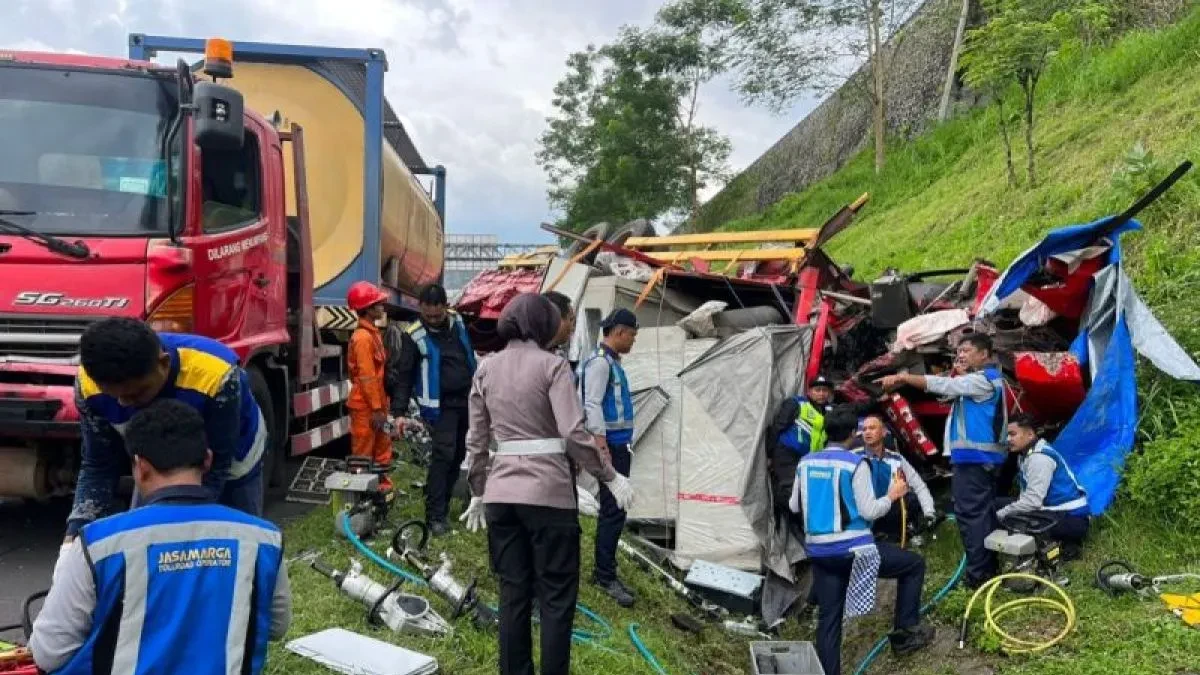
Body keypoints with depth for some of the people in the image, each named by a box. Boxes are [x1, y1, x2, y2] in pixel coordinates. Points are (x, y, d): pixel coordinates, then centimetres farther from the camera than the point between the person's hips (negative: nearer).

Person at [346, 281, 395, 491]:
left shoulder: (372, 333, 12)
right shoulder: (363, 337, -18)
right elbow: (367, 377, -21)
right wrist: (376, 409, -21)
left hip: (375, 403, 10)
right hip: (366, 406, -10)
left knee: (382, 447, 17)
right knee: (363, 453, 0)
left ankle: (381, 484, 26)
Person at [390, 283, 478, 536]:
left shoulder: (456, 321, 4)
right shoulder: (414, 336, -12)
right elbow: (404, 375, -10)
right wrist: (399, 412, -16)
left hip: (466, 399, 6)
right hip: (440, 405, -6)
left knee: (459, 454, 11)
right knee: (443, 454, -14)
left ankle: (442, 501, 24)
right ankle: (435, 515, -9)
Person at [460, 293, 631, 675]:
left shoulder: (486, 369, 8)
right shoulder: (551, 365, -7)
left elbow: (476, 440, 11)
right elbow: (574, 433, -15)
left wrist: (477, 492, 21)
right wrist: (610, 477, -5)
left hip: (501, 492, 5)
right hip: (548, 492, -5)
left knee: (512, 593, 14)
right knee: (556, 598, 6)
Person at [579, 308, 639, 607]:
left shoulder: (612, 361, 16)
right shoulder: (599, 361, -14)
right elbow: (592, 406, -20)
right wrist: (603, 450, -22)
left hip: (619, 445, 10)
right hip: (609, 445, -10)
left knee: (614, 510, 14)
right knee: (613, 511, -7)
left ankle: (604, 571, 22)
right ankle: (606, 577, 2)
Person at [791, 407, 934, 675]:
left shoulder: (805, 462, 5)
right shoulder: (855, 464, -10)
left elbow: (794, 506, 14)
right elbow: (869, 512, -12)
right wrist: (892, 496, 5)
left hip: (817, 551, 5)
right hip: (853, 550, -5)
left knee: (828, 617, 13)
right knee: (914, 564, 14)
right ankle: (904, 632, 15)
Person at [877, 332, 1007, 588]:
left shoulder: (984, 379, -13)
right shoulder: (985, 379, 21)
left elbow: (942, 385, -22)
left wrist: (902, 377, -24)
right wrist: (961, 374, 2)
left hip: (974, 456, -11)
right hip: (982, 456, 11)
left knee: (971, 513, -9)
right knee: (983, 513, 14)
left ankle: (977, 575, -7)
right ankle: (989, 570, 21)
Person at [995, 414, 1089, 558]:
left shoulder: (1039, 457, -19)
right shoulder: (1030, 453, 11)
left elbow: (1032, 501, -25)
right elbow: (1027, 497, 12)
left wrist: (1001, 514, -16)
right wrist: (1003, 510, -2)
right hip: (1057, 513, 10)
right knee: (999, 504, 6)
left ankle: (1068, 545, -10)